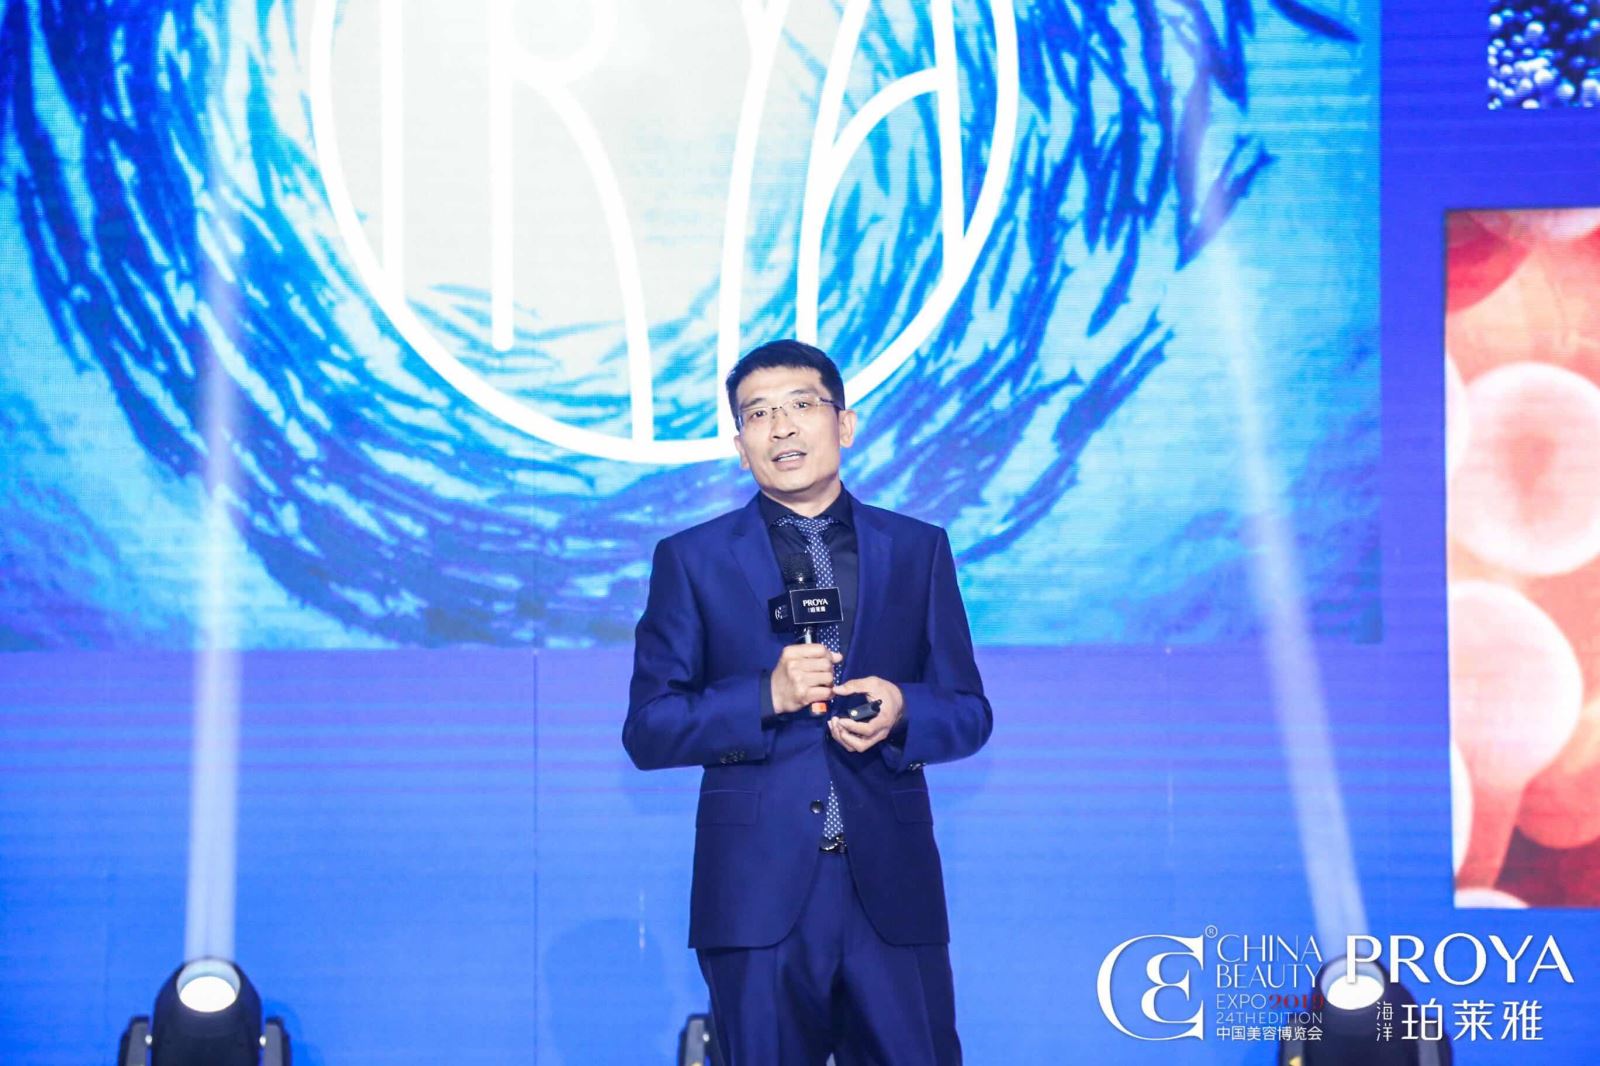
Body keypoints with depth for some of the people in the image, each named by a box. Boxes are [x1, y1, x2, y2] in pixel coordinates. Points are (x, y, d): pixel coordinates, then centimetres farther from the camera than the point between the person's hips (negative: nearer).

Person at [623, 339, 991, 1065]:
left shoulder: (918, 550, 11)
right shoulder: (692, 560, 6)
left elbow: (969, 713, 11)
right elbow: (647, 731, 2)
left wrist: (901, 712, -11)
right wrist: (767, 698, -14)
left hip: (892, 891, 1)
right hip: (757, 893, -1)